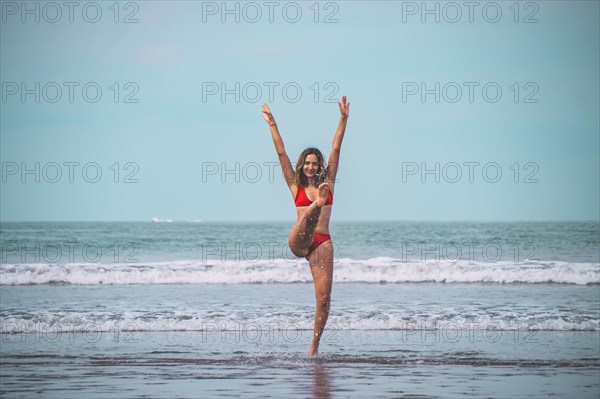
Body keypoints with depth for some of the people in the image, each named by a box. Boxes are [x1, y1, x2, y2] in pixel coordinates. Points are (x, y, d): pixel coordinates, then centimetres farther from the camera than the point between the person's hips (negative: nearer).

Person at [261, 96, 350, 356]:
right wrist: (272, 125, 5)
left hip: (323, 244, 1)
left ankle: (314, 345, 5)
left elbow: (335, 150, 9)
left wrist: (343, 119, 6)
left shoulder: (327, 182, 13)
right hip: (299, 244, -1)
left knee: (324, 298, -3)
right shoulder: (295, 185, 10)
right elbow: (281, 153, 8)